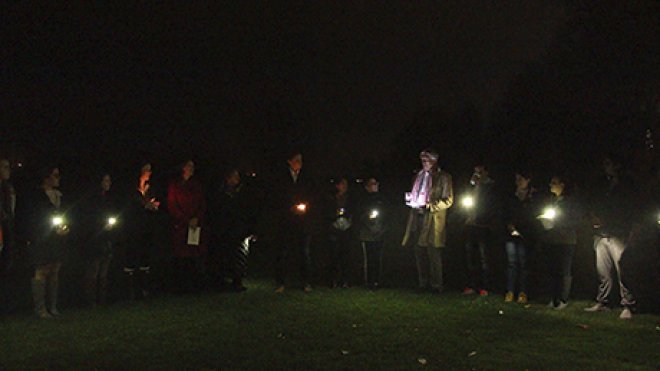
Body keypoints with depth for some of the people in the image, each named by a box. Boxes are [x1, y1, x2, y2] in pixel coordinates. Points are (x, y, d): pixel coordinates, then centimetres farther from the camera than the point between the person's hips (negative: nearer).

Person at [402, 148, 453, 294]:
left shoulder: (443, 177, 0)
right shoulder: (418, 176, 17)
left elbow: (448, 200, -6)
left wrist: (428, 206, -16)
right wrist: (410, 198, 4)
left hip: (433, 221, -6)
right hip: (417, 218, 6)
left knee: (433, 254, -4)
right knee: (420, 253, 9)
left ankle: (436, 286, 5)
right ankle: (422, 284, 19)